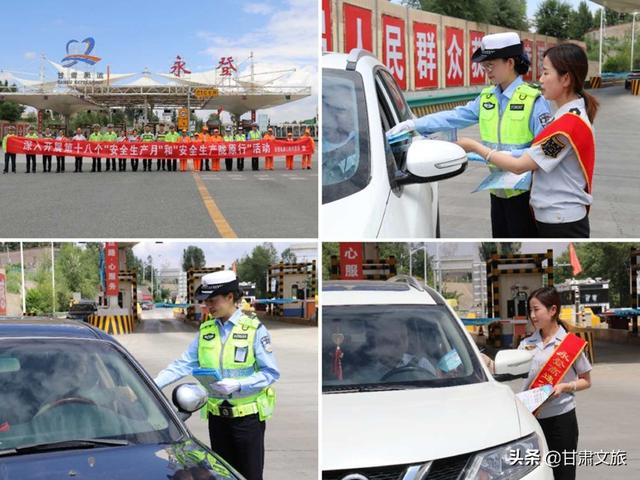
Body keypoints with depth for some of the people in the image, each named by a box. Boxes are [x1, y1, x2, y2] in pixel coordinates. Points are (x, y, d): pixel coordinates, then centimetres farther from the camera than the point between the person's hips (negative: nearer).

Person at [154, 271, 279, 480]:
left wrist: (238, 385, -23)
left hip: (248, 415, -5)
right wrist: (154, 384, -11)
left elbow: (271, 373, -11)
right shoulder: (206, 331, 7)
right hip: (217, 415, 5)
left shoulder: (254, 329, -8)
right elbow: (183, 365, 2)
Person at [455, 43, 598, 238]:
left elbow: (519, 166, -17)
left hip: (562, 224, -10)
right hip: (556, 219, 10)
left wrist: (474, 146, -9)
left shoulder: (569, 124, -21)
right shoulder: (571, 116, 10)